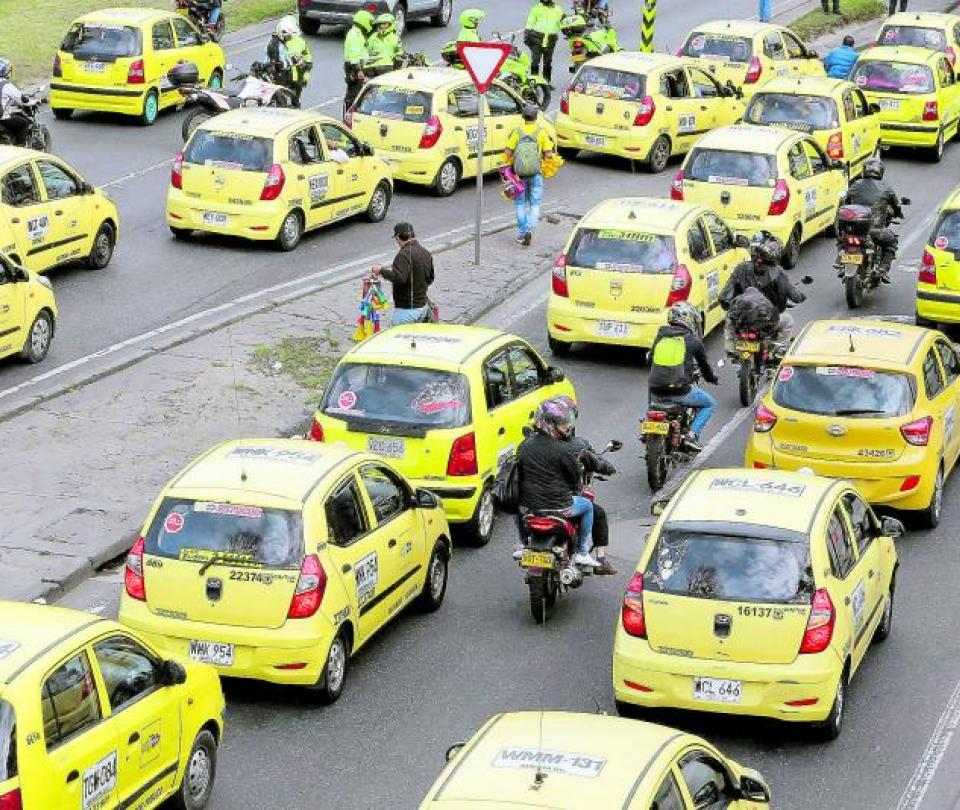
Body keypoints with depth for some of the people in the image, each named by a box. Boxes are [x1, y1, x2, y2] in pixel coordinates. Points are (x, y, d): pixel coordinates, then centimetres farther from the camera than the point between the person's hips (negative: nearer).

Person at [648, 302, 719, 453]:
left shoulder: (660, 336, 10)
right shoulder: (693, 341, 0)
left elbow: (650, 360, 22)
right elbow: (704, 365, 14)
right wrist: (711, 378, 36)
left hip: (656, 390, 4)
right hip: (680, 392, -4)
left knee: (652, 398, 41)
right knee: (710, 404, 19)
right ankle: (692, 436, 1)